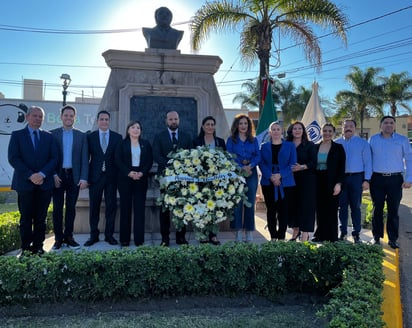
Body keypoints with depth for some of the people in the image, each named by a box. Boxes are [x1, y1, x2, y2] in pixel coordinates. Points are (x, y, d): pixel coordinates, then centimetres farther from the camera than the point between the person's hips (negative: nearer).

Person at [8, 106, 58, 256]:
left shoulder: (48, 136, 12)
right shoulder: (17, 135, 5)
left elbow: (54, 158, 4)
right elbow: (13, 158, -5)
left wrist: (42, 174, -12)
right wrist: (30, 175, -15)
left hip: (44, 183, 2)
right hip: (24, 183, -2)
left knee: (41, 218, 5)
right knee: (26, 218, 4)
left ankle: (38, 246, 13)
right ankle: (26, 248, 13)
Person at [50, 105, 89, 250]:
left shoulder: (81, 136, 6)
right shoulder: (53, 134, 4)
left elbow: (85, 159, 2)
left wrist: (84, 178, -5)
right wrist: (53, 175, -9)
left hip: (74, 176, 1)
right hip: (58, 176, -1)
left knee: (71, 207, 6)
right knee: (57, 207, 4)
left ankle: (68, 236, 16)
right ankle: (58, 238, 13)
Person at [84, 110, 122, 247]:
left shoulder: (117, 137, 6)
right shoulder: (90, 137, 5)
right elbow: (86, 158, 5)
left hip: (111, 177, 0)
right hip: (95, 177, 0)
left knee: (111, 206, 4)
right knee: (94, 206, 6)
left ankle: (109, 235, 15)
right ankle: (94, 235, 17)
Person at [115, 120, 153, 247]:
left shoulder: (146, 144, 12)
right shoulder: (122, 144, 7)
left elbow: (150, 160, 5)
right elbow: (118, 160, -2)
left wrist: (142, 173, -10)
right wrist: (129, 172, -15)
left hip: (141, 178, 1)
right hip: (125, 179, -1)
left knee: (139, 208, 0)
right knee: (125, 208, 1)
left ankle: (139, 239, 4)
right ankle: (124, 239, 8)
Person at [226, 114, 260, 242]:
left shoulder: (253, 140, 13)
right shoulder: (231, 140, 7)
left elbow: (258, 156, 5)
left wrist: (250, 165, -14)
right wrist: (242, 168, -15)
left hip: (251, 173, 2)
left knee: (250, 203, 2)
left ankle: (249, 232, 8)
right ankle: (238, 231, 2)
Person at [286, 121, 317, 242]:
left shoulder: (310, 145, 4)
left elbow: (314, 162, -4)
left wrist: (302, 167, -19)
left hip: (307, 180, -2)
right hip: (291, 179, 2)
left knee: (305, 205, -6)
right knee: (292, 204, 4)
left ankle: (304, 235, -4)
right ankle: (295, 231, 20)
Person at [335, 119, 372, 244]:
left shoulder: (363, 143, 5)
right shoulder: (336, 143, 7)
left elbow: (368, 162, 3)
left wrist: (366, 180, -5)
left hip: (356, 177, -1)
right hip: (340, 177, 1)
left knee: (355, 206, 5)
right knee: (342, 206, 6)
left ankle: (356, 233, 14)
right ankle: (343, 232, 15)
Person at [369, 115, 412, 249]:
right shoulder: (373, 139, 7)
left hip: (395, 179, 0)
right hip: (377, 179, 0)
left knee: (393, 210, 4)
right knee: (377, 209, 6)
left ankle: (393, 239, 13)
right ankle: (376, 237, 16)